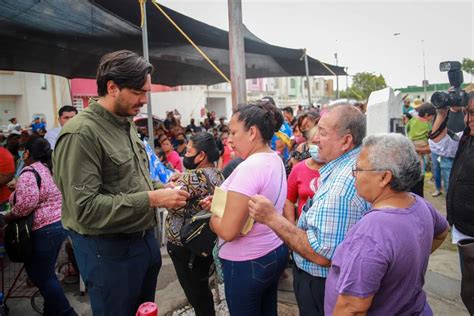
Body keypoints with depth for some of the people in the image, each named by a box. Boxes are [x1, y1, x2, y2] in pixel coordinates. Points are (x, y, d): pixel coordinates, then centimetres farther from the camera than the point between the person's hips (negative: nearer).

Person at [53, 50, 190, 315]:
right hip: (109, 250, -8)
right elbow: (85, 208, -26)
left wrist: (162, 189, -1)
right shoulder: (81, 134, -21)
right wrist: (152, 199, -26)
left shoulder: (128, 124, 9)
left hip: (145, 238, 8)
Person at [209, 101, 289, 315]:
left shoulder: (249, 168, -25)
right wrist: (221, 204, 6)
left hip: (246, 263, -8)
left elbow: (228, 231, -26)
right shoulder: (276, 161, 4)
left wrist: (213, 217, -7)